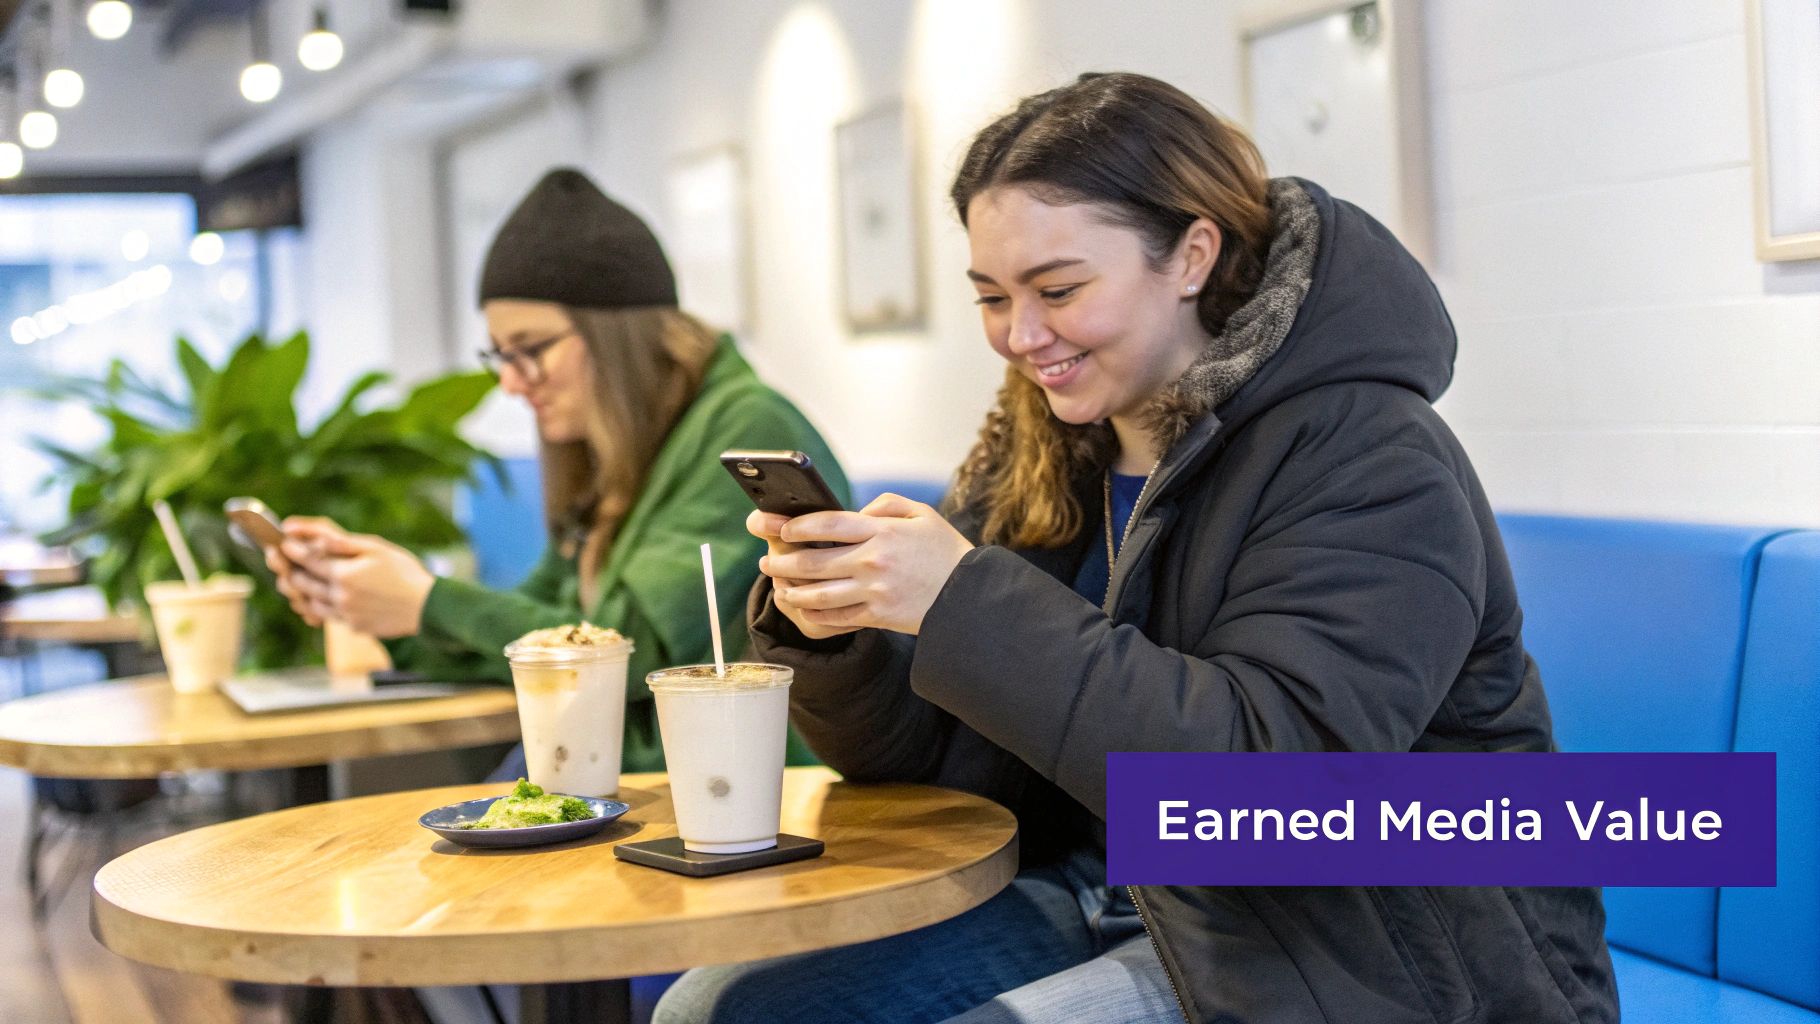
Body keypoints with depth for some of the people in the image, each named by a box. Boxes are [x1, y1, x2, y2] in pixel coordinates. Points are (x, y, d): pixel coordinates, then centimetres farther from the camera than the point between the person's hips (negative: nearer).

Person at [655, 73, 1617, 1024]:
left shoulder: (1367, 461, -17)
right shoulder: (1033, 457, 5)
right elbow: (923, 755, 7)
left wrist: (967, 603, -33)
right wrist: (831, 630, -16)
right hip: (1105, 905, 7)